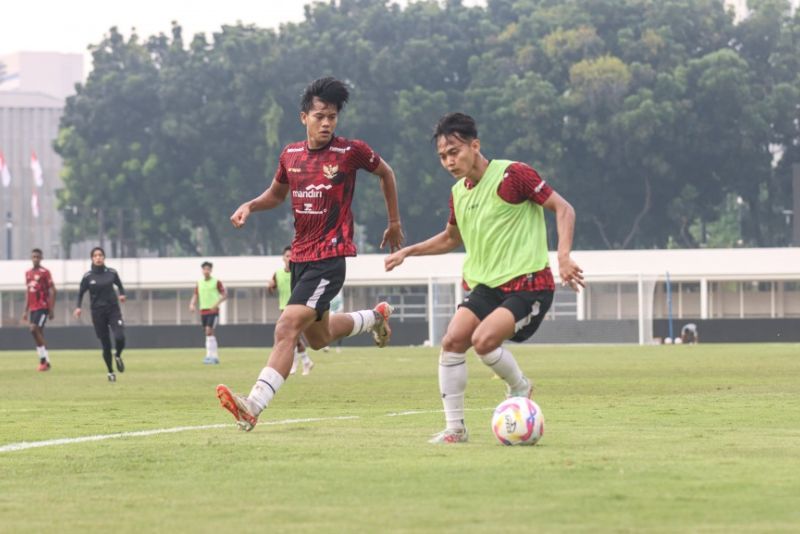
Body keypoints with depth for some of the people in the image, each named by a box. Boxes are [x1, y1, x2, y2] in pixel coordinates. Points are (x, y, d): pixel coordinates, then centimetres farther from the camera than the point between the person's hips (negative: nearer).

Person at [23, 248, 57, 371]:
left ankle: (44, 359, -12)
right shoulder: (28, 273, 14)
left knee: (34, 329, -19)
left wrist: (51, 309, -13)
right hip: (33, 308, 7)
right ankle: (45, 362, 10)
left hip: (43, 307, -7)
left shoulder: (44, 272, -6)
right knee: (39, 333, 6)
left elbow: (52, 291, -8)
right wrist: (26, 310, 19)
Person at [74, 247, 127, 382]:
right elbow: (81, 293, 8)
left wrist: (122, 294, -4)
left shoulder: (111, 273, 1)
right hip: (98, 312, 0)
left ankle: (118, 356, 16)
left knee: (120, 337, -19)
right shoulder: (88, 277, -1)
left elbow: (119, 285, 16)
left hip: (113, 310, 0)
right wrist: (78, 307, -6)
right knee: (105, 345, 0)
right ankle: (110, 372, 18)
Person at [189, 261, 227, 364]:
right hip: (203, 311, 5)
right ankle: (215, 357, 14)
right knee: (209, 334, 8)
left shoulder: (216, 282, -3)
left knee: (209, 331, -17)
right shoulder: (199, 283, 11)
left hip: (213, 310, -5)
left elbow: (225, 295, -3)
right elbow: (195, 296, 14)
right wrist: (192, 304, -6)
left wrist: (217, 304, -18)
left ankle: (210, 356, -17)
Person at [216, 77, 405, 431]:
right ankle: (375, 317, 50)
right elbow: (276, 194, 23)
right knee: (317, 338, 23)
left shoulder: (351, 152, -8)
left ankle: (253, 406, -30)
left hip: (329, 258, -7)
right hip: (299, 255, 7)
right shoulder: (291, 155, 6)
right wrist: (249, 206, 1)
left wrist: (395, 223, 17)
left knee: (287, 328, -22)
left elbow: (385, 173, 11)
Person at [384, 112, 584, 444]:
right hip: (485, 284, 7)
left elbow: (563, 208, -11)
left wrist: (564, 256, -23)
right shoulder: (458, 193, 10)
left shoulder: (512, 175, -13)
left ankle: (520, 388, 4)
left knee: (483, 339, -26)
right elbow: (451, 238, 30)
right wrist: (406, 252, 19)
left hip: (528, 284, -7)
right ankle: (455, 428, -1)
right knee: (452, 340, -11)